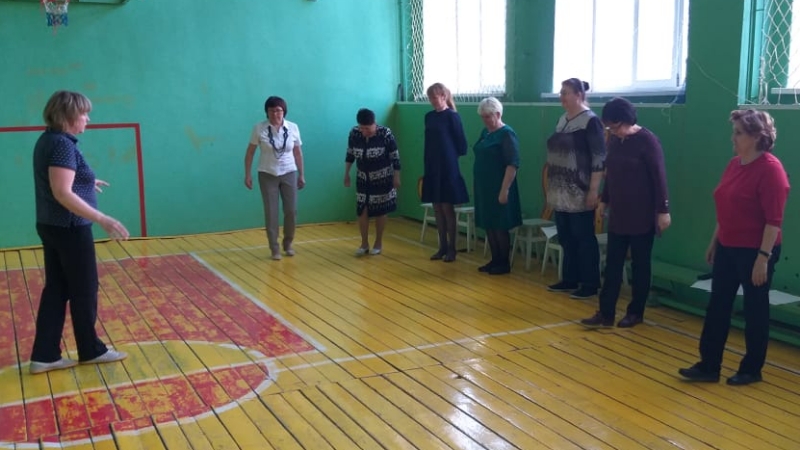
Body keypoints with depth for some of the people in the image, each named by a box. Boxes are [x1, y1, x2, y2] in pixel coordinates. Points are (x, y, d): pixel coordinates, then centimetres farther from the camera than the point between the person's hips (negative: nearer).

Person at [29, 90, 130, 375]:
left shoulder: (49, 140, 11)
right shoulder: (62, 144, -20)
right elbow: (62, 193, -28)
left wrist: (87, 183, 40)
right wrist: (102, 219, -32)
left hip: (52, 226, 9)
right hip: (69, 229, -9)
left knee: (56, 289, 11)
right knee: (84, 289, 5)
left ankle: (44, 356, 14)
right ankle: (90, 350, 19)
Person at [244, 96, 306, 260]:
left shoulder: (293, 128, -4)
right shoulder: (259, 128, -9)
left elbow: (298, 153, 5)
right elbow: (250, 152, -1)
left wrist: (301, 175, 8)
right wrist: (247, 175, -4)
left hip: (289, 174, 2)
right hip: (267, 175, -1)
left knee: (291, 211, 3)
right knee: (271, 213, 2)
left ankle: (288, 243, 24)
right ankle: (274, 248, 12)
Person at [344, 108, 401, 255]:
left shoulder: (385, 134, -19)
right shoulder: (354, 133, -10)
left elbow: (395, 157, -12)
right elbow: (350, 154, 5)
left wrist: (396, 177, -11)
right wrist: (347, 174, 6)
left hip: (382, 179, -3)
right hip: (363, 179, 3)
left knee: (380, 211, 5)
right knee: (362, 211, 1)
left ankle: (378, 243, 18)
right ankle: (364, 244, 13)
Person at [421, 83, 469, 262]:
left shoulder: (452, 116, -9)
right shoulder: (429, 117, 10)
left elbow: (461, 143, -7)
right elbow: (428, 143, 13)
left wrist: (453, 157, 2)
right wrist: (426, 167, 9)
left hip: (447, 167, -6)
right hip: (432, 168, 6)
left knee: (447, 208, -1)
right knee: (437, 209, 9)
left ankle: (451, 248, 9)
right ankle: (442, 246, 19)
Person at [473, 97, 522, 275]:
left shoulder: (507, 134, -13)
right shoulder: (485, 132, 11)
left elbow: (512, 164, -18)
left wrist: (505, 189, -22)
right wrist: (477, 183, 16)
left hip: (498, 189, -8)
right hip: (484, 187, 8)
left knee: (500, 227, 0)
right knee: (489, 226, 12)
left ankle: (504, 263, 9)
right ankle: (495, 260, 21)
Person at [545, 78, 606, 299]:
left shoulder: (590, 121, -11)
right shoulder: (562, 119, 12)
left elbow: (599, 159, -15)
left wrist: (594, 190, -19)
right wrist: (551, 187, 17)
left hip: (580, 193, -7)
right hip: (561, 193, 7)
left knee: (584, 238, 0)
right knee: (566, 238, 13)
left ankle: (590, 284, 8)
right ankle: (569, 279, 24)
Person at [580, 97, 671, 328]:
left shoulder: (647, 140, -13)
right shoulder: (614, 139, 6)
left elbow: (659, 177, -13)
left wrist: (663, 210, -15)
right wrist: (604, 201, 20)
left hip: (642, 217, -6)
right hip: (618, 214, 6)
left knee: (640, 265, 6)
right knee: (612, 265, 6)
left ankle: (635, 313, 17)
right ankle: (605, 313, 10)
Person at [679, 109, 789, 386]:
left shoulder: (770, 169, -16)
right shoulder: (734, 164, 8)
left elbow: (774, 219, -19)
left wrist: (763, 257, -22)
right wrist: (714, 242, 17)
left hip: (755, 252, -8)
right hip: (727, 248, 8)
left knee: (755, 311, 7)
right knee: (717, 307, 9)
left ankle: (751, 370, 22)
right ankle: (708, 366, 18)